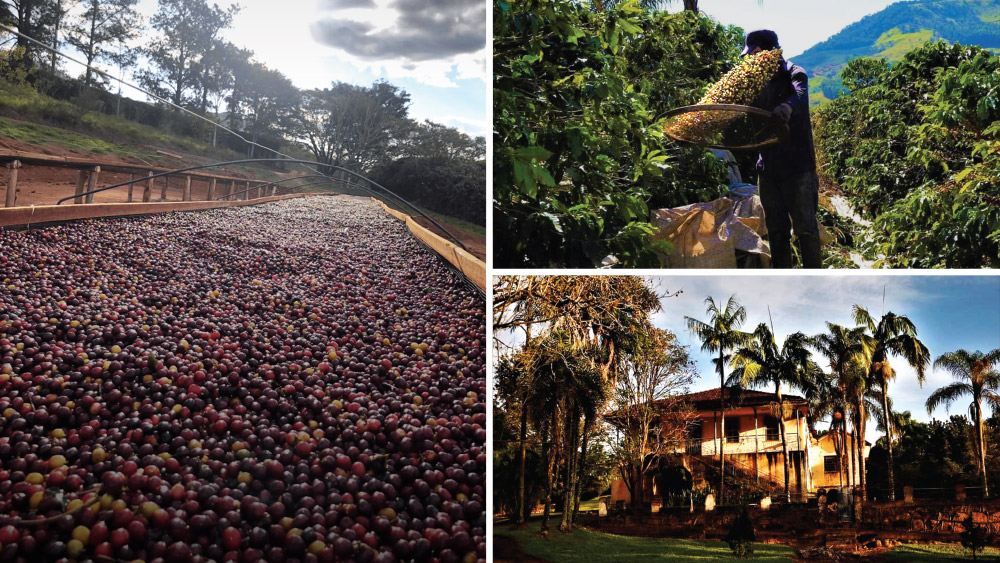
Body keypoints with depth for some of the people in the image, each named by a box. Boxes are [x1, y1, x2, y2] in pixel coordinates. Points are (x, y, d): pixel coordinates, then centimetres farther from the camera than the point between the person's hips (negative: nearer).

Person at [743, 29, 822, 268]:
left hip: (797, 167, -6)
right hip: (768, 167, 6)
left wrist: (787, 107, -53)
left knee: (805, 227, -2)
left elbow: (800, 96, -30)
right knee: (776, 229, 11)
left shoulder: (794, 74, -7)